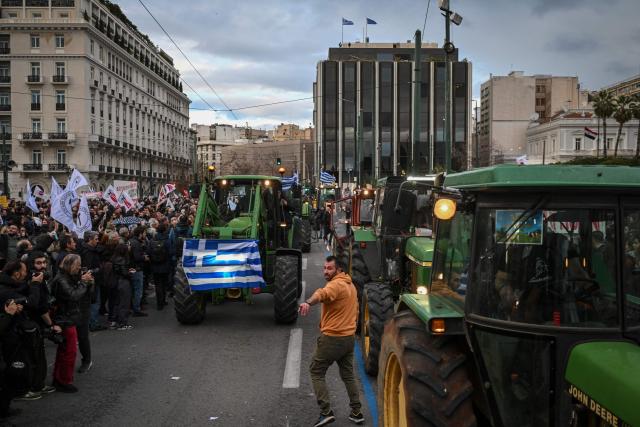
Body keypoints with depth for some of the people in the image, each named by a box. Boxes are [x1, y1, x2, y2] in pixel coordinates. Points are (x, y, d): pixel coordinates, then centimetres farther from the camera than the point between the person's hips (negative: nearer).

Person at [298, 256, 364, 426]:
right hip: (349, 338, 9)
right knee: (348, 375, 19)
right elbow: (355, 311, 24)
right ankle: (356, 412, 22)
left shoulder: (336, 285, -18)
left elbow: (322, 294, -41)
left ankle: (326, 412, -2)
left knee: (316, 372, 5)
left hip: (332, 338, -9)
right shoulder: (351, 285, 13)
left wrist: (308, 302, -59)